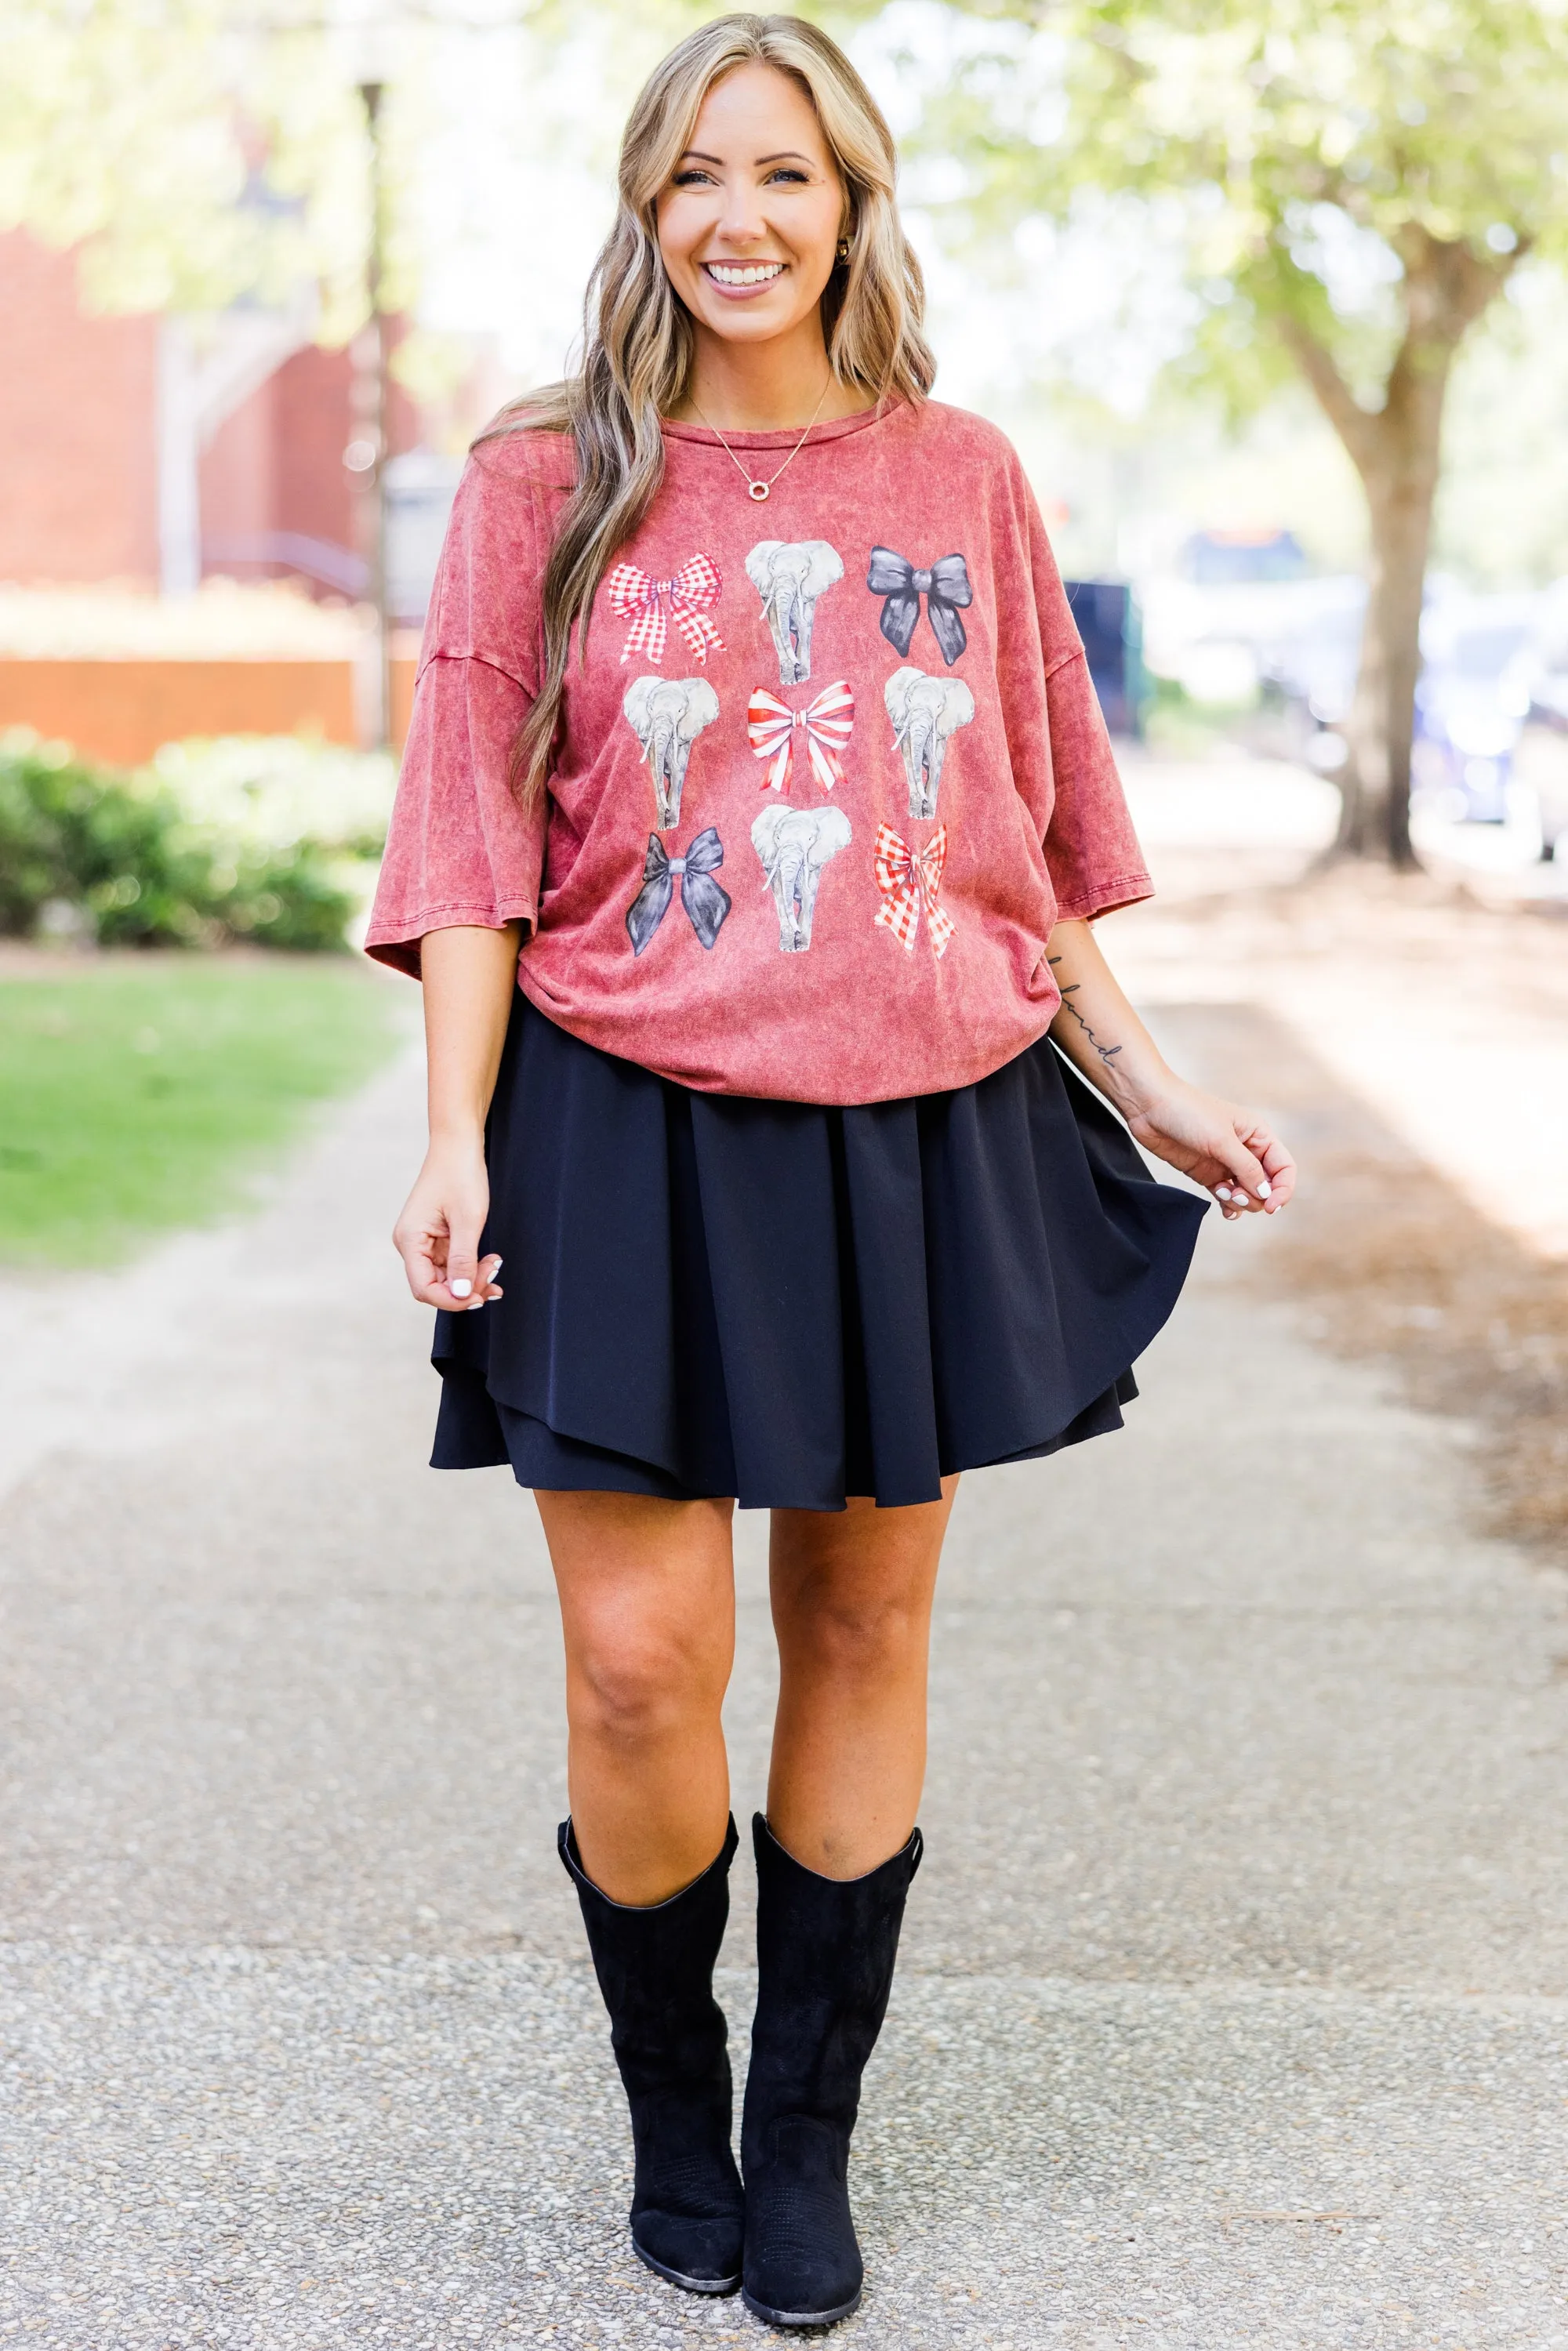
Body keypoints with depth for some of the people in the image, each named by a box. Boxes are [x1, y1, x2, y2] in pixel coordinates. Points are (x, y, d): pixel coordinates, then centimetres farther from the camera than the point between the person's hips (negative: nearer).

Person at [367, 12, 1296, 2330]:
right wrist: (458, 1139, -11)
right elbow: (475, 839, -1)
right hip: (636, 1135, -2)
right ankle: (667, 2107, 20)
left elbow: (1034, 837, 14)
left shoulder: (963, 480, 8)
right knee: (639, 1659, -6)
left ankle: (809, 2134, 24)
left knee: (864, 1633, 9)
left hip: (929, 1134, 2)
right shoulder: (552, 483, 2)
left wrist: (1148, 1089, 11)